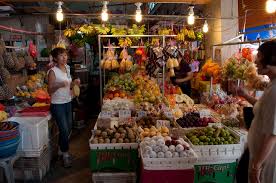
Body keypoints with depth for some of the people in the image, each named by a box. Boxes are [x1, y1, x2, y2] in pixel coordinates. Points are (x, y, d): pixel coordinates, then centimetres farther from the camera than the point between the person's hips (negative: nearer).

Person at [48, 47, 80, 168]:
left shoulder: (67, 68, 7)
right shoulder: (53, 71, -14)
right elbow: (50, 90, -14)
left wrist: (74, 83, -2)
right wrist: (59, 85, -31)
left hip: (68, 102, 7)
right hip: (57, 104, -7)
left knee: (68, 128, 14)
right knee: (64, 130, -5)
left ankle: (62, 150, 34)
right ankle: (65, 155, 13)